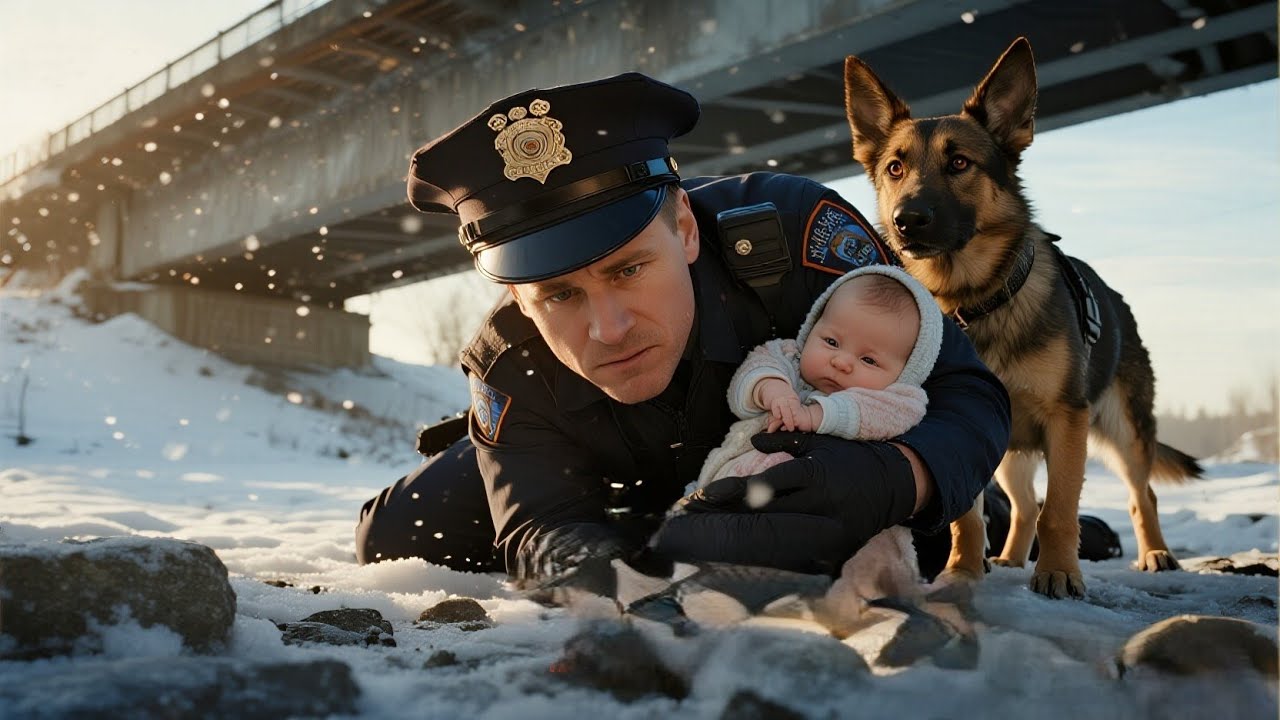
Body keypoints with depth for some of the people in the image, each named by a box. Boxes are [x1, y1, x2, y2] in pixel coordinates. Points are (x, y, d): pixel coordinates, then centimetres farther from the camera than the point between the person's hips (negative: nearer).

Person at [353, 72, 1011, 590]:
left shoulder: (794, 228, -41)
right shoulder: (512, 366, -33)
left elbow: (967, 391, -35)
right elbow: (543, 538, -37)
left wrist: (894, 479, -58)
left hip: (804, 466, 0)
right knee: (399, 536, -10)